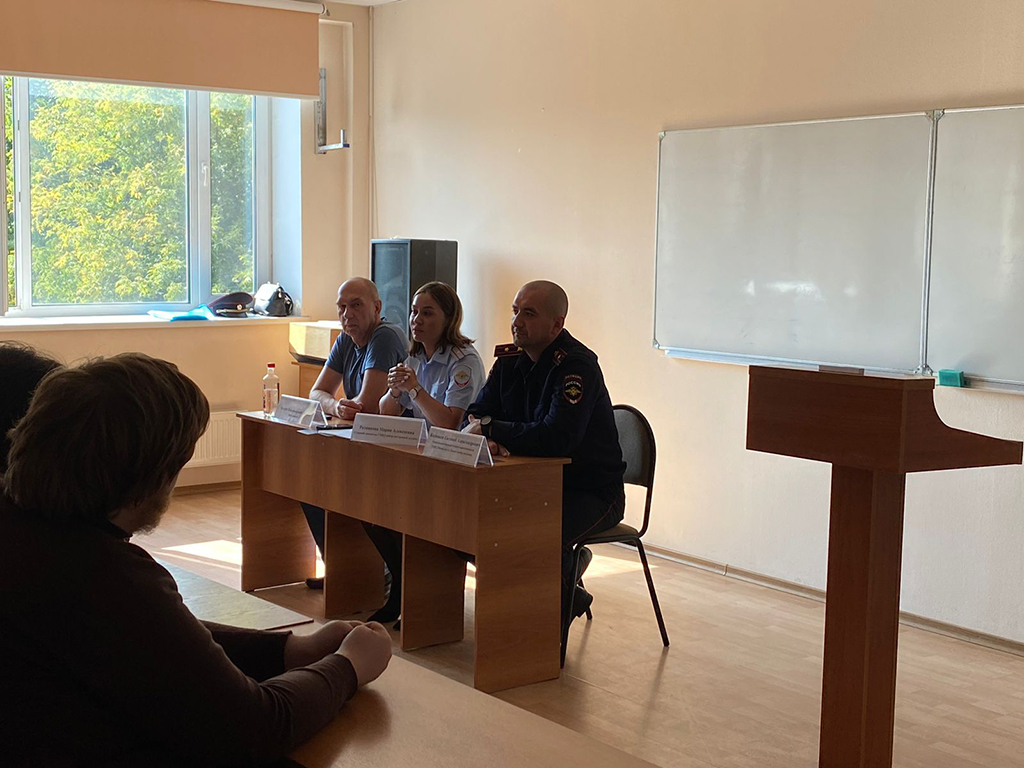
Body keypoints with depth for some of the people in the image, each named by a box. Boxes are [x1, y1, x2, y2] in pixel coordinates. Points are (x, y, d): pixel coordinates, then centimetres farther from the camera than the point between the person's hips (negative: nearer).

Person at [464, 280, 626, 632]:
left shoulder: (576, 365, -20)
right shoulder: (510, 359, 4)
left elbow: (556, 439, -32)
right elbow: (477, 415, 6)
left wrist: (490, 428, -21)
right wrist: (482, 435, -20)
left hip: (593, 492, -8)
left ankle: (564, 598, 3)